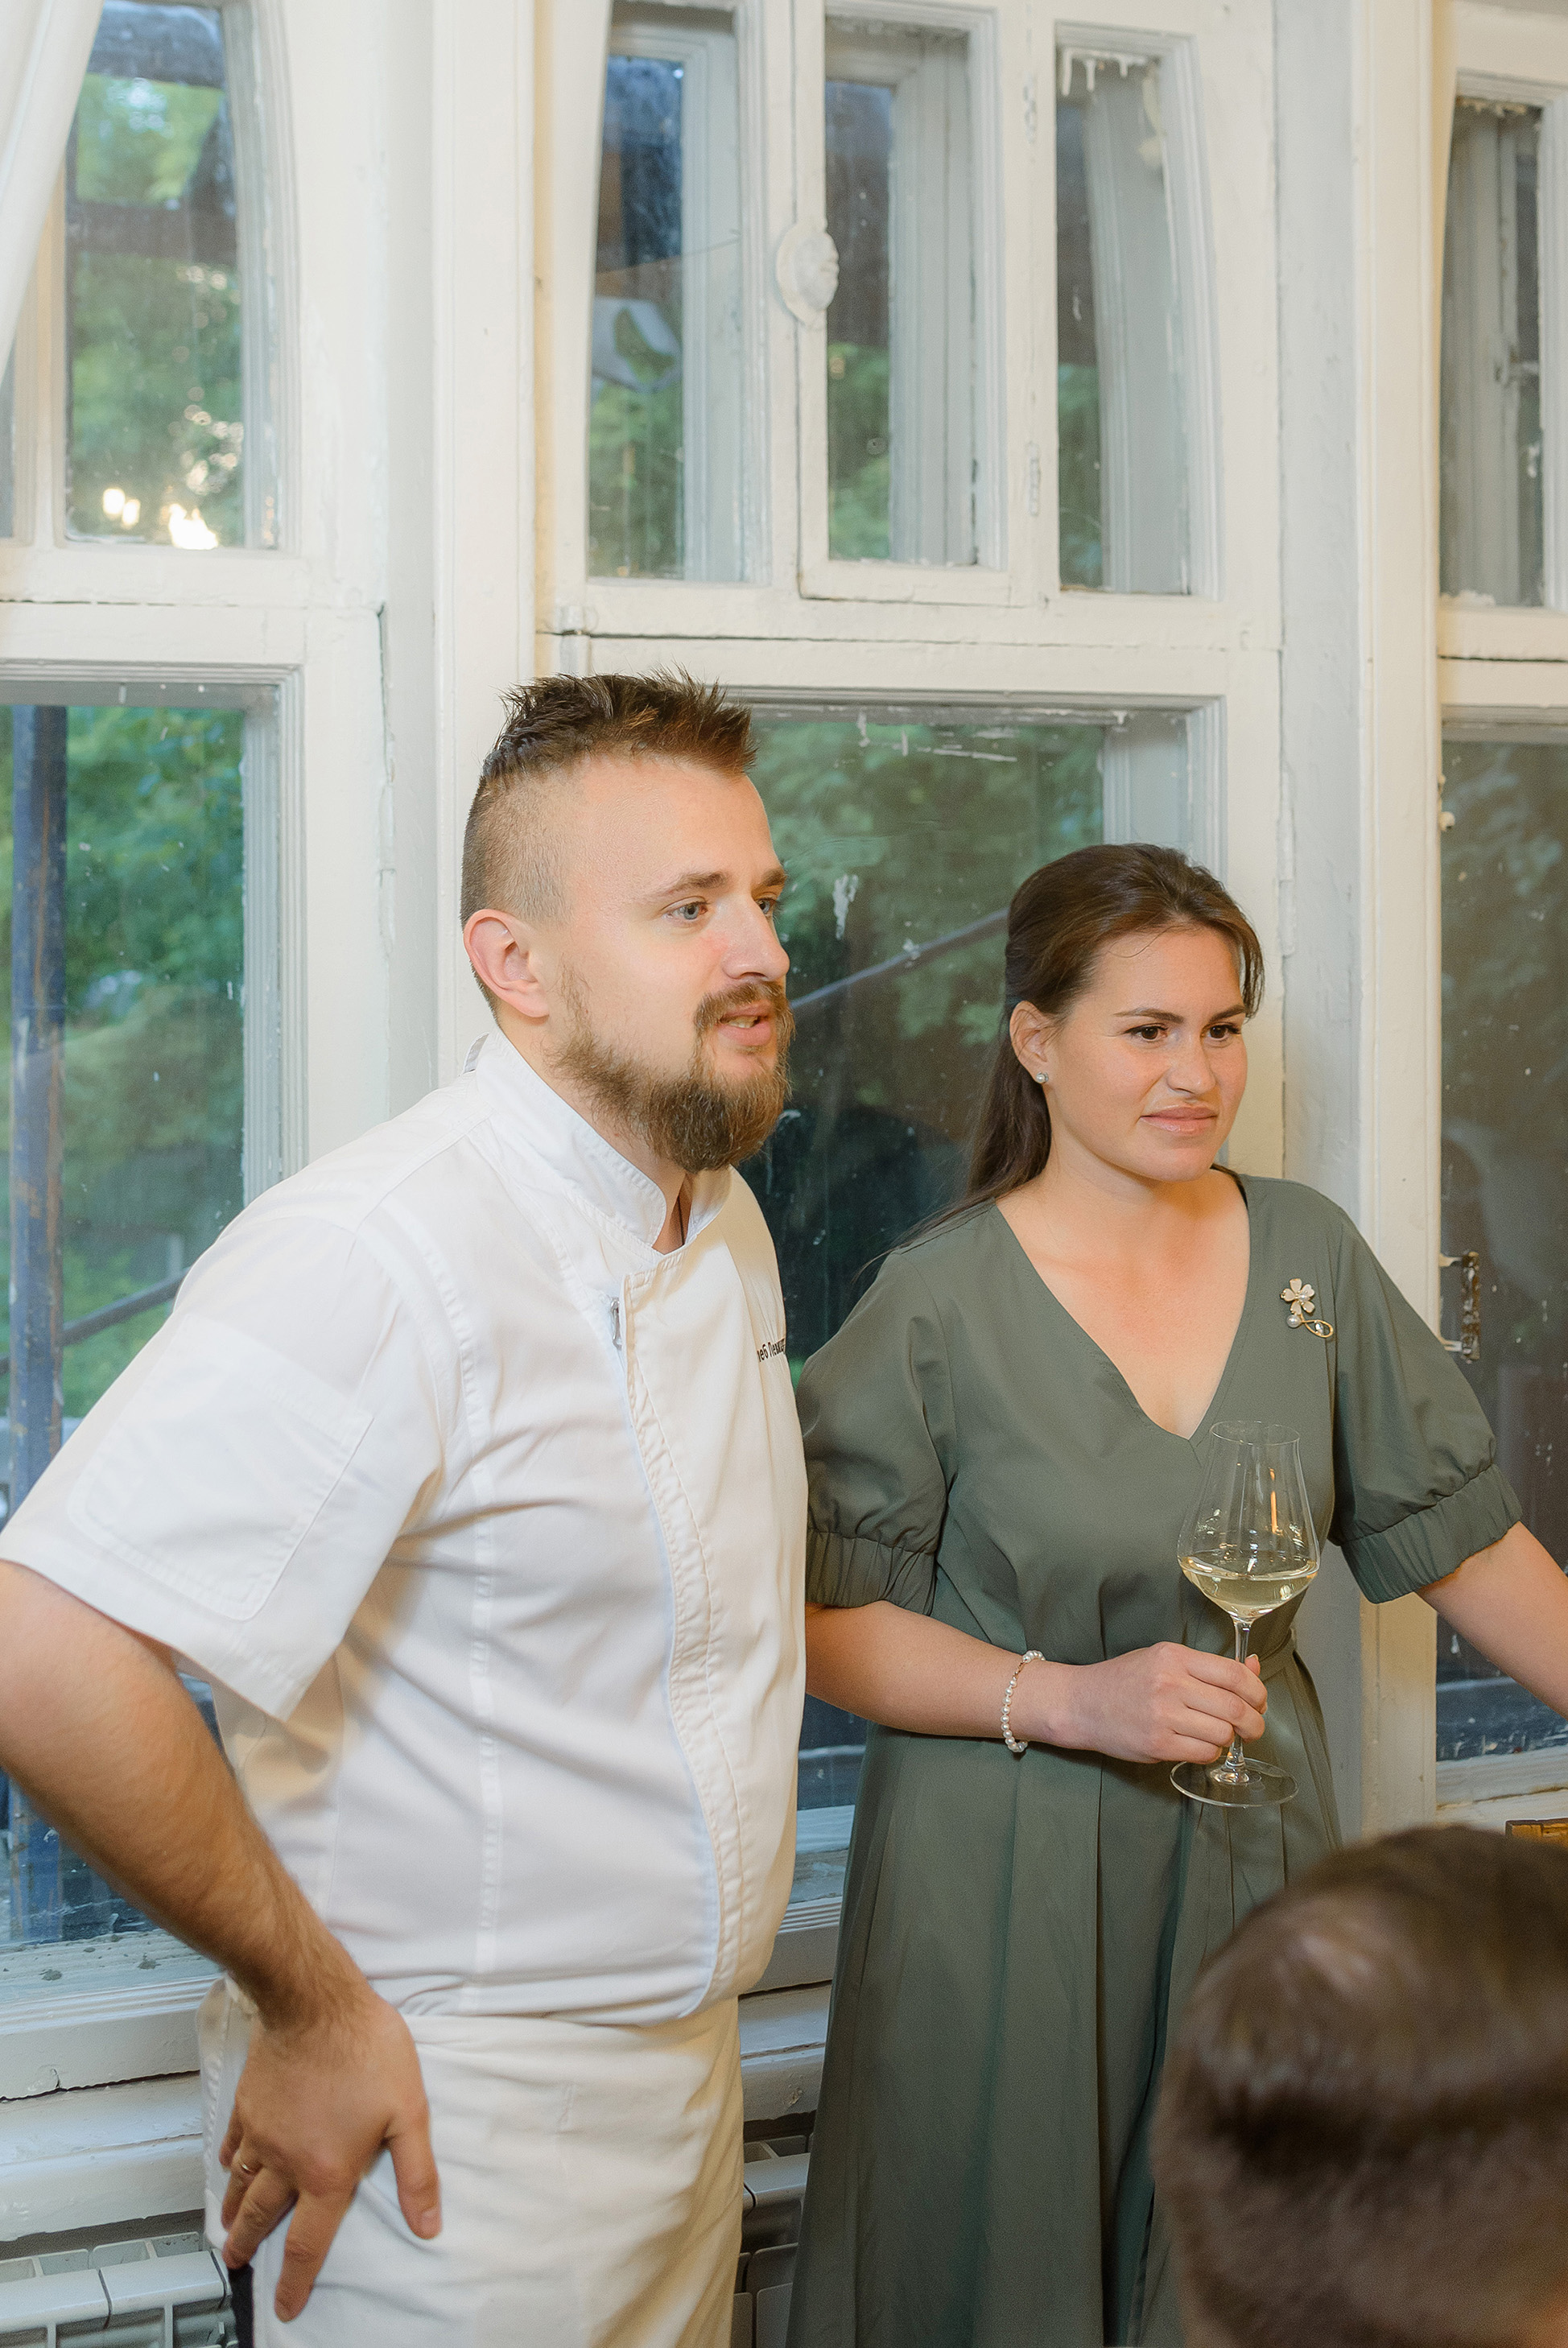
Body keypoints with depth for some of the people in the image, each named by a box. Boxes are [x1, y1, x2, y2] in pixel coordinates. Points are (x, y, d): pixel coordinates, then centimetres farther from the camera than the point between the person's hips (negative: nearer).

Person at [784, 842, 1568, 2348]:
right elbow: (823, 1620, -9)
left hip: (1251, 1865, 4)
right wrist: (1074, 1699, -18)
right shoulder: (940, 1299, -9)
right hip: (1001, 1881, -4)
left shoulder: (1306, 1257, 4)